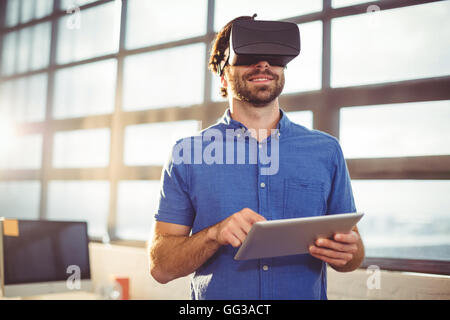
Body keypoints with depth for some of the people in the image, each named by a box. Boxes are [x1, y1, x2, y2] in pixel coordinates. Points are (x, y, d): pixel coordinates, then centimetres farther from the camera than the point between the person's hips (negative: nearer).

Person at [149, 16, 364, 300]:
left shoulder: (327, 151, 5)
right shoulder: (188, 154, 0)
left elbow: (353, 254, 9)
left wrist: (348, 252, -12)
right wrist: (215, 234, -18)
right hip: (216, 296, -1)